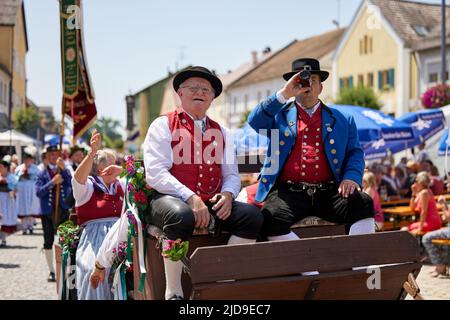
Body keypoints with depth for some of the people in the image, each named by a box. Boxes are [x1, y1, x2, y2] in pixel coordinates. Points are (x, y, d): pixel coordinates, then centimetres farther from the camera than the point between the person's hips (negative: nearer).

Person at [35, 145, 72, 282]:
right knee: (48, 242, 7)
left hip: (64, 211, 0)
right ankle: (51, 271, 19)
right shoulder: (42, 174, 3)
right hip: (48, 212, 1)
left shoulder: (65, 171, 5)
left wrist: (63, 168, -22)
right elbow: (39, 192, -9)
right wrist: (52, 182, -19)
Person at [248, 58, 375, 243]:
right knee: (270, 218, -31)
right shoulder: (280, 115, 18)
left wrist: (351, 177, -6)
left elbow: (355, 152, 15)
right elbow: (255, 121, 0)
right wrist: (284, 94, -6)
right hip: (288, 191, -1)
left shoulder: (342, 120, 22)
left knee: (363, 203, -27)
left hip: (329, 191, 1)